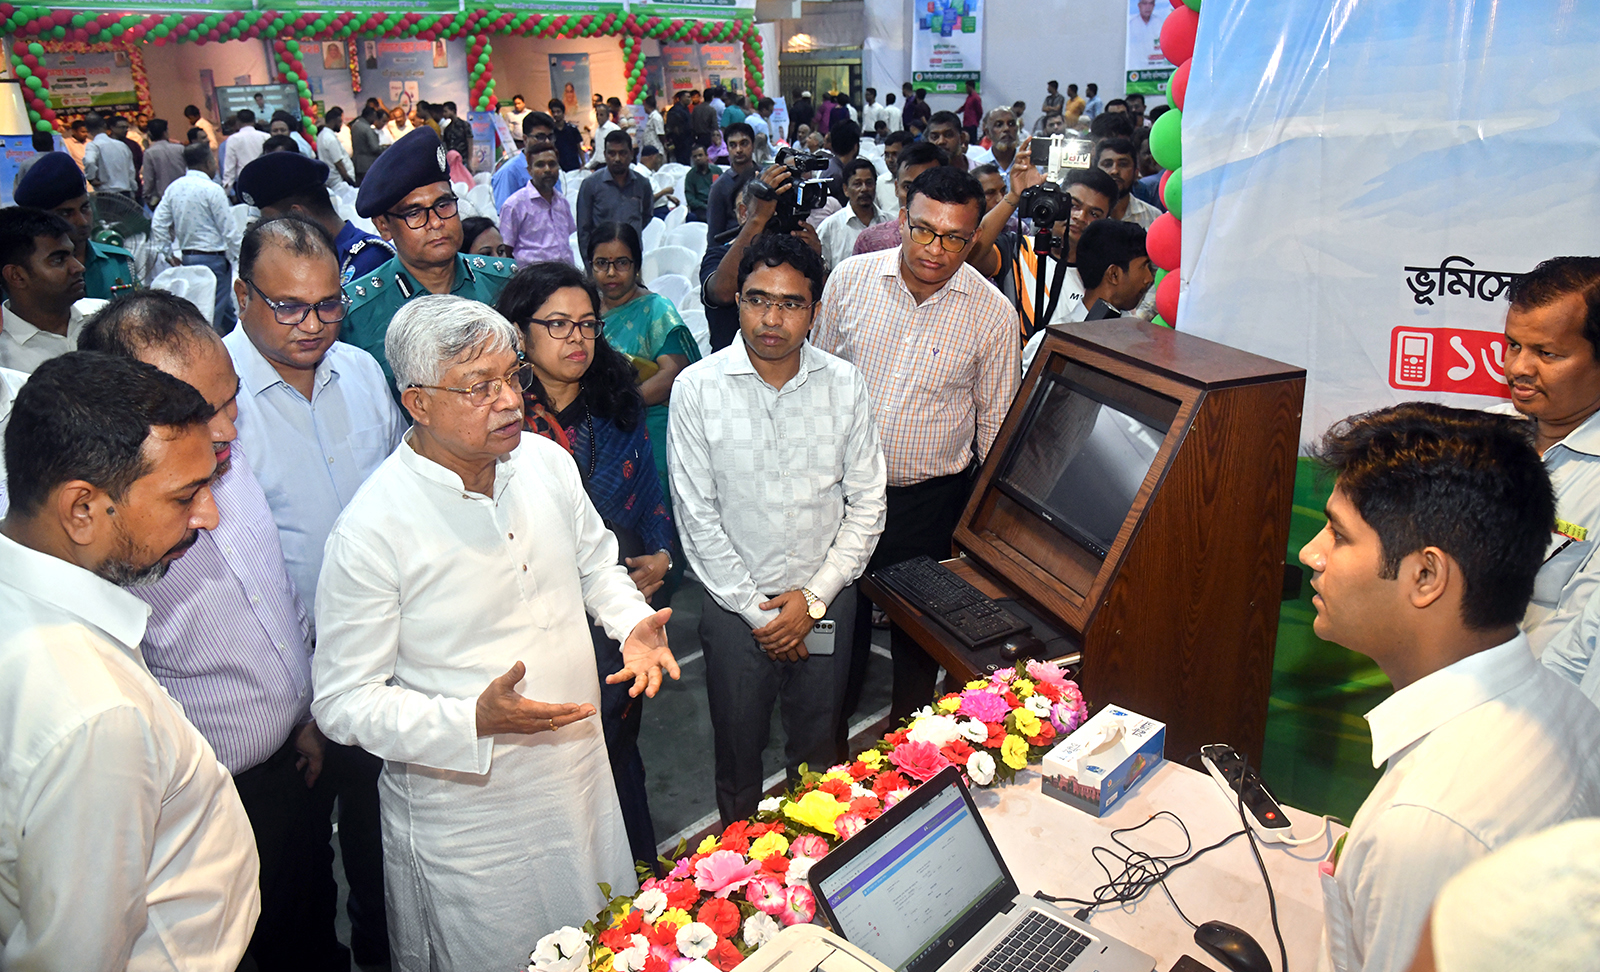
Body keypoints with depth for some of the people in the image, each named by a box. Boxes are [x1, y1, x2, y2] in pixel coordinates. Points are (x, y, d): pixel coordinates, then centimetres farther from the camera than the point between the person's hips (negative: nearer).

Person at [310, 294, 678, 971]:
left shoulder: (547, 460, -5)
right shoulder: (370, 530, -23)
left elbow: (595, 564, 13)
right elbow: (344, 701, -18)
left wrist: (633, 622, -7)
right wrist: (475, 721, -31)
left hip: (581, 775, 6)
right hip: (466, 813, -5)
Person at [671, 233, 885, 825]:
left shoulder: (844, 385, -7)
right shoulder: (698, 388, -13)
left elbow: (867, 503, -2)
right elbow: (696, 515, -11)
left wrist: (814, 597, -8)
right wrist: (756, 611, -10)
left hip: (825, 597, 2)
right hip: (736, 603, -1)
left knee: (819, 743, 20)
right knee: (738, 747, 17)